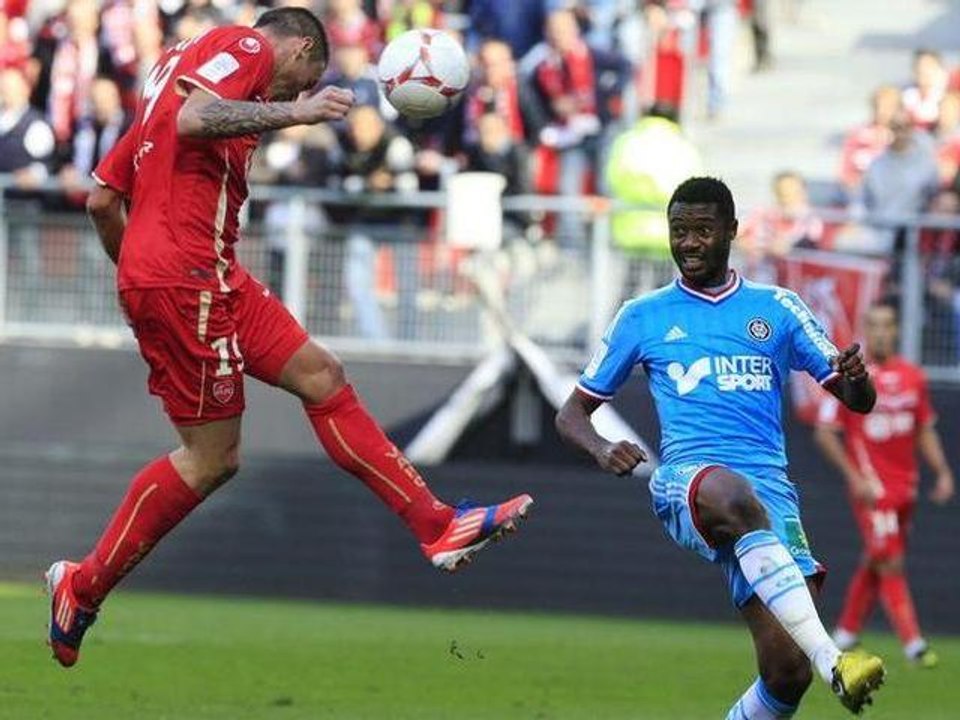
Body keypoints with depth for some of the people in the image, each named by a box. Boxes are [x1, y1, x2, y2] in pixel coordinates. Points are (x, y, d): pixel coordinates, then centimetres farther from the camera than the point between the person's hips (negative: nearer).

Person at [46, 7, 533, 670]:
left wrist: (136, 274, 31)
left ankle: (439, 527, 5)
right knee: (212, 456, -4)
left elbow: (103, 200, 23)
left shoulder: (179, 65, 25)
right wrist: (294, 114, -24)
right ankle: (83, 587, 4)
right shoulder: (247, 46, -2)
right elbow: (193, 119, -24)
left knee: (321, 376, 7)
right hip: (185, 276, -10)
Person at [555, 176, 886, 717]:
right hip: (685, 484, -2)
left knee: (788, 672, -15)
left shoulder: (777, 308, 17)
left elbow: (859, 401, 15)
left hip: (769, 488, 2)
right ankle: (832, 660, -53)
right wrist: (602, 449, -5)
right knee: (735, 496, -42)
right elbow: (572, 415, 19)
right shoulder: (642, 318, 16)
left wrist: (856, 377, -11)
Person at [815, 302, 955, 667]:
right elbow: (825, 432, -7)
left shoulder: (913, 377, 8)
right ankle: (913, 643, -12)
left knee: (875, 564, 13)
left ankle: (846, 635, 25)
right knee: (890, 564, -11)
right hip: (871, 487, -6)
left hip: (905, 488, 6)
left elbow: (925, 431, 17)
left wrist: (942, 472, 5)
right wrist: (854, 476, -14)